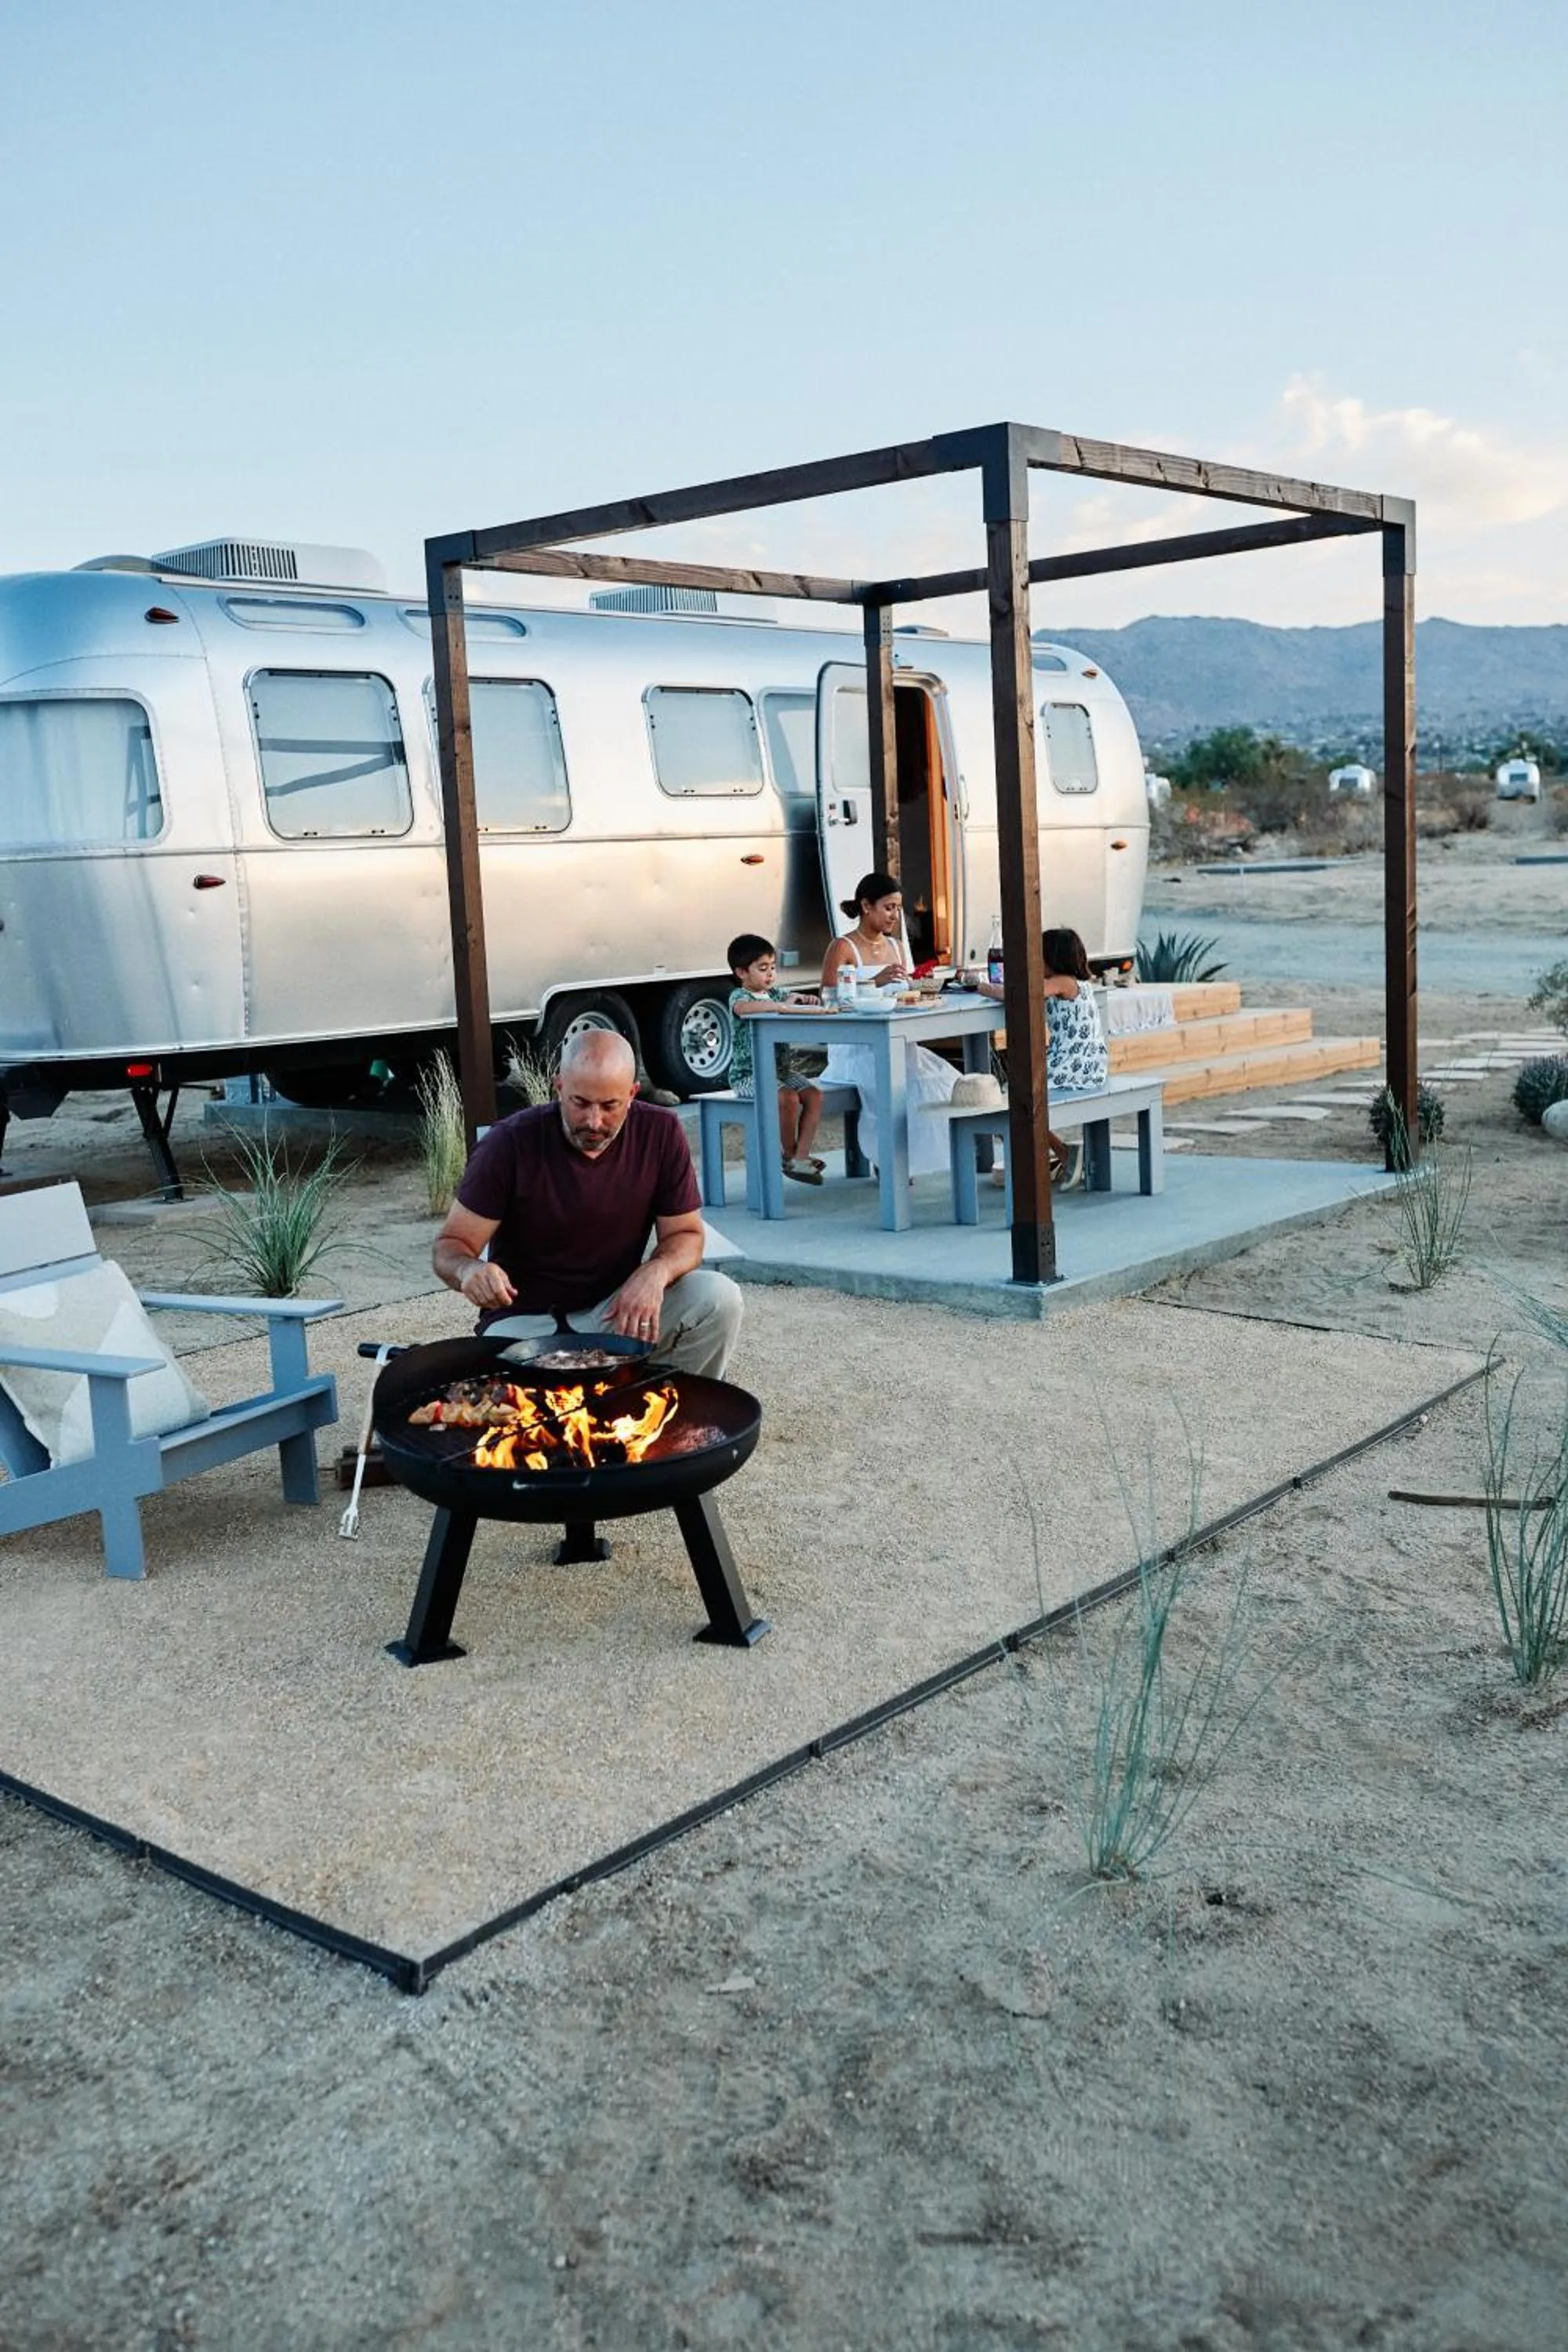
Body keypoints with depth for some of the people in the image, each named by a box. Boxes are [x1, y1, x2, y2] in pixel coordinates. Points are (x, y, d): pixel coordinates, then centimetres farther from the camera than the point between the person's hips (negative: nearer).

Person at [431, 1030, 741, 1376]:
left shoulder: (660, 1133, -7)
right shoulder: (512, 1142, -14)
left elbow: (686, 1235, 0)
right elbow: (450, 1246, -8)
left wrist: (656, 1273, -24)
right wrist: (469, 1270, -34)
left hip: (617, 1310, 3)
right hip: (527, 1321, -3)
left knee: (719, 1298, -22)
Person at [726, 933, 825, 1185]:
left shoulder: (776, 993, 15)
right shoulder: (739, 996, -7)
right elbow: (744, 1008, -31)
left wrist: (806, 1001, -14)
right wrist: (783, 1005, -37)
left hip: (781, 1068, 7)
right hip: (748, 1073, -7)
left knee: (814, 1094, -15)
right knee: (787, 1098, -29)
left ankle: (801, 1157, -14)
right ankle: (789, 1155, -9)